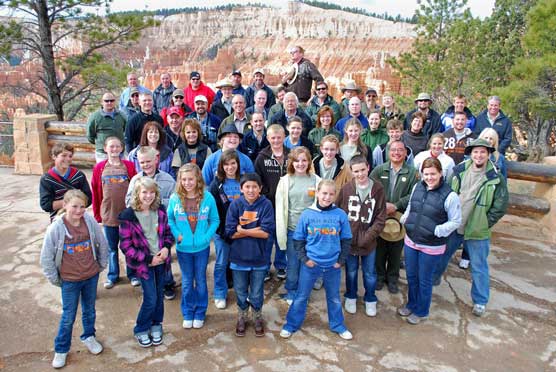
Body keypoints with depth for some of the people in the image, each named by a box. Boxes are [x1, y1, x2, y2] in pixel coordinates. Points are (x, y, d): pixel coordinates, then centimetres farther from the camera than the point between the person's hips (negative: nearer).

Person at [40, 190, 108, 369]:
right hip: (69, 280, -2)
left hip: (91, 276, 2)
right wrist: (55, 279, -4)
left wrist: (101, 266, 7)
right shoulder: (56, 228, -18)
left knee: (89, 310, 20)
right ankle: (61, 349, 34)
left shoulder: (90, 221, -13)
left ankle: (88, 337, 45)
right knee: (68, 317, 12)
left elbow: (102, 244, 1)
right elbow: (46, 257, -9)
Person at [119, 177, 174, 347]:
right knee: (150, 299, -2)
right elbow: (126, 245, -13)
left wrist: (167, 247, -10)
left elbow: (168, 232, 10)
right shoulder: (128, 216, -15)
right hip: (143, 263, -4)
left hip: (161, 261, 4)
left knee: (159, 296, 14)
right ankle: (141, 330, 23)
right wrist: (148, 259, -16)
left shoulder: (160, 211, -2)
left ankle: (156, 326, 36)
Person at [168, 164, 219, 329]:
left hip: (202, 248, 0)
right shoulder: (175, 198, -10)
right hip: (183, 248, 1)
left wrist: (207, 236, -15)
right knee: (187, 282, 15)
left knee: (201, 281, 15)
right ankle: (187, 313, 33)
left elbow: (215, 220, -4)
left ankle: (200, 313, 33)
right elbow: (169, 219, 1)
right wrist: (176, 235, -12)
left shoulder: (207, 197, -12)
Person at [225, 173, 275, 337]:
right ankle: (241, 318, 40)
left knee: (257, 294, 15)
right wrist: (256, 230, -16)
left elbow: (266, 233, -16)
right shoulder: (235, 205, -8)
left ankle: (258, 317, 40)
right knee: (240, 292, 17)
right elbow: (230, 233, -13)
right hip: (239, 257, 1)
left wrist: (243, 231, -15)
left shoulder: (266, 205, -11)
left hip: (259, 258, -1)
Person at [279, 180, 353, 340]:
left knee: (334, 298, 18)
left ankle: (337, 325, 38)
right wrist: (304, 258, -7)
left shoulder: (341, 215, -6)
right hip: (310, 264, -1)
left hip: (333, 265, 1)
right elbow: (298, 239, 0)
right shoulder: (307, 214, -8)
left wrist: (341, 260, -1)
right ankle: (291, 324, 28)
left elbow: (346, 240, 3)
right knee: (301, 296, 12)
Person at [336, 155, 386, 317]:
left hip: (369, 241, 0)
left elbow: (381, 218, -7)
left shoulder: (378, 189, -10)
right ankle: (351, 297, 41)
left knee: (370, 273, 16)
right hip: (349, 240, 0)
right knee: (351, 271, 18)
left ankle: (370, 300, 39)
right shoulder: (346, 189, -10)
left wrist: (368, 236, -14)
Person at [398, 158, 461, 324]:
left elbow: (456, 221, -10)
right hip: (410, 241, 5)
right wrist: (404, 219, 0)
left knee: (424, 280, 14)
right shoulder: (417, 187, -3)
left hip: (431, 247, -5)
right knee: (411, 276, 20)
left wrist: (437, 231, -21)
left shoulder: (450, 196, -18)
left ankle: (421, 312, 36)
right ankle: (411, 304, 44)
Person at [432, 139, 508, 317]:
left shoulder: (496, 179, -13)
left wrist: (484, 224, -8)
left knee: (479, 267, 8)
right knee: (441, 255, 20)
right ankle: (434, 278, 45)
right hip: (452, 226, 4)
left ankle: (480, 301, 25)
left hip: (477, 231, -3)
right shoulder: (459, 171, -4)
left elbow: (500, 207, -8)